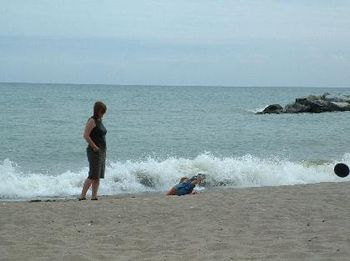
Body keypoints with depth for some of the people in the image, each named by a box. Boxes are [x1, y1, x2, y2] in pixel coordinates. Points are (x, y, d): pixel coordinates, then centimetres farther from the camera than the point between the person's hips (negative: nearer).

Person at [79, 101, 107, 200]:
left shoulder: (100, 121, 16)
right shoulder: (92, 121, -10)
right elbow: (86, 135, -19)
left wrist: (103, 149, 13)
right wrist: (94, 147, -19)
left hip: (102, 151, 9)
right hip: (94, 151, -9)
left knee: (98, 177, 7)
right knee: (93, 176, -12)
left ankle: (94, 196, 9)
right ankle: (82, 195, -10)